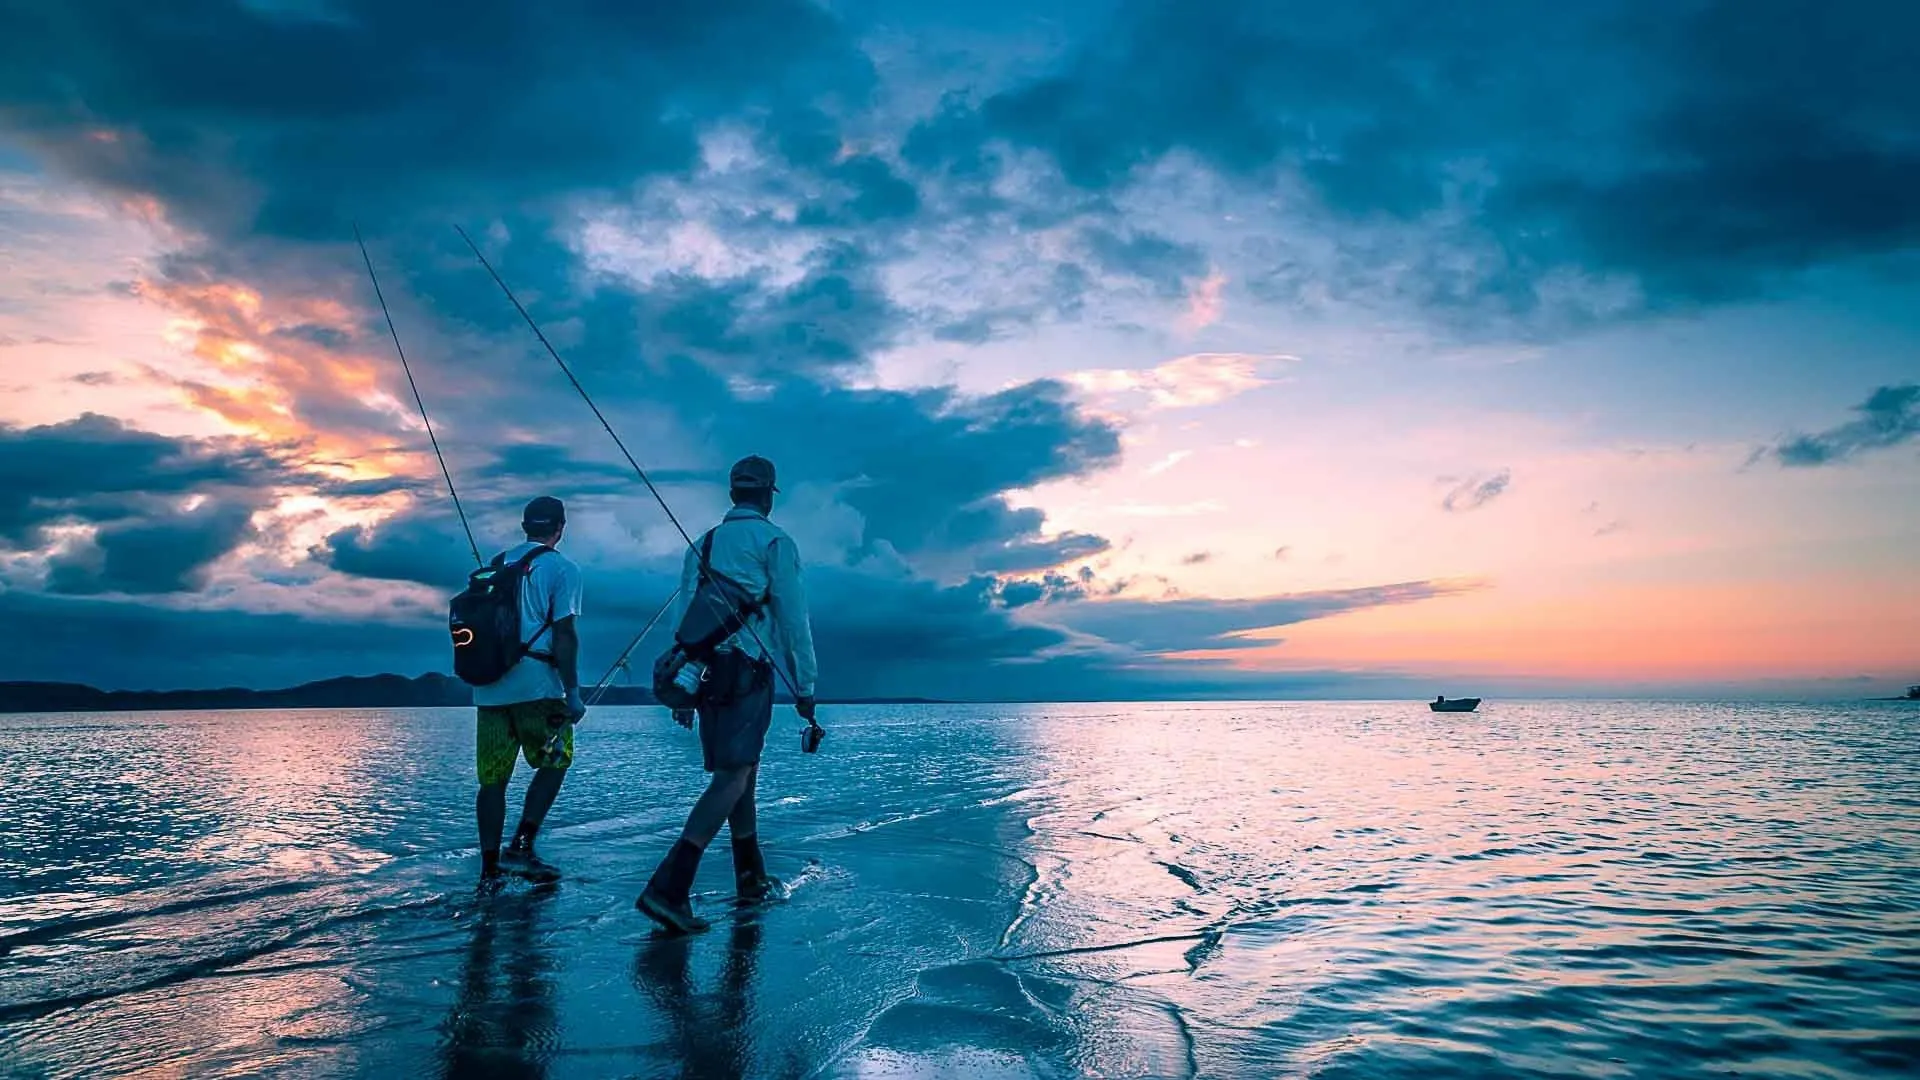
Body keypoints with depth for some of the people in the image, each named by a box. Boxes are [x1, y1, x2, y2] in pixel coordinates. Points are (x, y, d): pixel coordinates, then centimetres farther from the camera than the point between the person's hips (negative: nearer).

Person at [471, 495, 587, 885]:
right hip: (537, 684, -5)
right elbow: (564, 634, -10)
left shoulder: (494, 564, 17)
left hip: (488, 684, 5)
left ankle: (489, 868, 10)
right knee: (555, 761, 11)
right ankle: (520, 847, 0)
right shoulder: (562, 569, -1)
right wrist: (572, 692, -10)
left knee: (493, 777, 9)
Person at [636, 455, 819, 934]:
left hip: (704, 672, 7)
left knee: (741, 772, 16)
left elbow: (682, 615, 15)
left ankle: (752, 880, 23)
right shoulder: (774, 541, 0)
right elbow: (793, 619, -4)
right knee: (731, 777, -10)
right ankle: (668, 887, -22)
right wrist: (805, 686, 0)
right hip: (747, 670, -7)